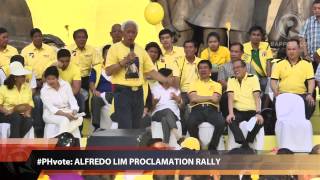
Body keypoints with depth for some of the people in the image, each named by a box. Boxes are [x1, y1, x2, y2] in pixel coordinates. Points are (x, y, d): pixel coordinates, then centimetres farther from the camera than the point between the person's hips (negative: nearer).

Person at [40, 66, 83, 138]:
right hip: (51, 114, -3)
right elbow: (51, 108, -17)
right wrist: (65, 114, -30)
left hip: (66, 112, 3)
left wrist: (74, 111, -25)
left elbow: (72, 100, -4)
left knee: (77, 118, -30)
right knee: (64, 120, -34)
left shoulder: (66, 85, 2)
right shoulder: (44, 90, -8)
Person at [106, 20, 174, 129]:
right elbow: (109, 71, -9)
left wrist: (166, 80, -3)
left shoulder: (141, 50, 12)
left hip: (138, 92, 5)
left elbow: (150, 71, 10)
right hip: (122, 91, -5)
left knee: (136, 127, 10)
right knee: (125, 128, -10)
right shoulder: (115, 48, -2)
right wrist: (124, 61, -17)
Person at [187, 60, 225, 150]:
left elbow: (215, 99, 3)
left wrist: (200, 98, 4)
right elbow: (193, 99, 1)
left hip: (212, 109, 1)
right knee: (190, 123, -36)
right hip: (197, 109, -1)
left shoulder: (216, 85, 22)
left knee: (221, 123, -33)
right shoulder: (194, 84, 21)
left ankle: (212, 147, -17)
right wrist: (210, 97, 1)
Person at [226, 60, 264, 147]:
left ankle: (245, 145, -22)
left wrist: (258, 113, -22)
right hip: (238, 111, 1)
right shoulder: (231, 80, 10)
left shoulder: (253, 78, 3)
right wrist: (231, 113, -19)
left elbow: (256, 96, -7)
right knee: (230, 120, -30)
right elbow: (230, 98, -2)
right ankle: (245, 144, -35)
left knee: (260, 121, -31)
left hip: (252, 111, -1)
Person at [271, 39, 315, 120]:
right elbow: (273, 81, 7)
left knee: (310, 104, -24)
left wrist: (310, 94, -13)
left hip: (301, 95, 0)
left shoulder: (307, 64, 12)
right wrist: (276, 93, -12)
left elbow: (311, 81, 4)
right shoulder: (279, 64, 13)